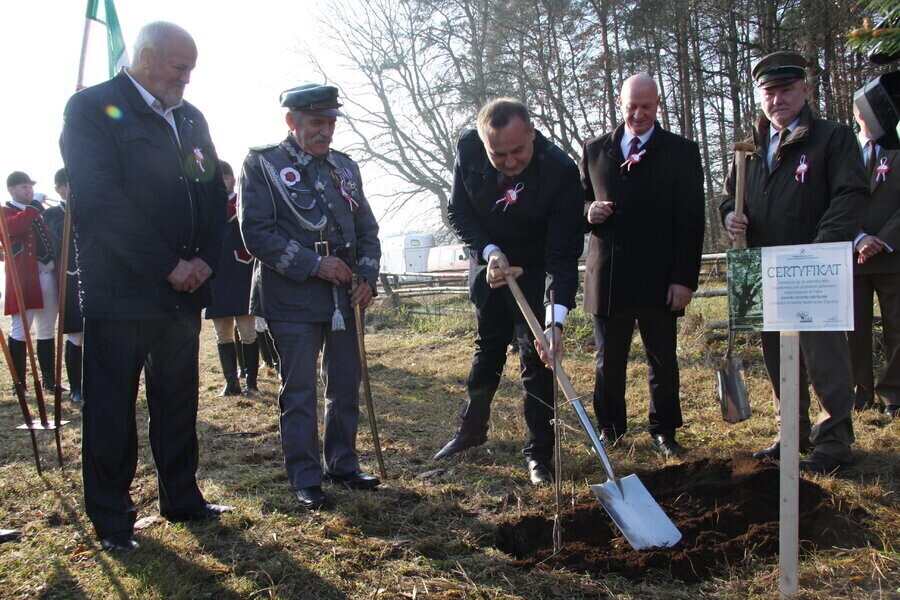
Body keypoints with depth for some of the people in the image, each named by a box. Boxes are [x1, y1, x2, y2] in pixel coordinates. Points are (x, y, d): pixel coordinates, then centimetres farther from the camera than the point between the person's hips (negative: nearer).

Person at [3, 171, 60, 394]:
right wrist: (32, 208, -15)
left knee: (47, 331, 10)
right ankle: (19, 383, 1)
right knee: (21, 330, -6)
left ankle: (49, 380, 17)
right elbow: (12, 228, -19)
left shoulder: (40, 210, 23)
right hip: (24, 279, -6)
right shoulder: (6, 211, 3)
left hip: (48, 276, 6)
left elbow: (53, 235, 22)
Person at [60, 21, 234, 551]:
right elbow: (101, 199, -15)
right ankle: (111, 518, 17)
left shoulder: (191, 118, 15)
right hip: (119, 290, -6)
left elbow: (216, 192, 12)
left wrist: (205, 259, -4)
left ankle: (182, 498, 27)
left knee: (178, 401, 14)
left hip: (183, 289, 6)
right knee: (111, 408, 3)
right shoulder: (92, 108, -5)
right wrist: (167, 266, -17)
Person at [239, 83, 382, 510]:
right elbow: (257, 234, -11)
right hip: (292, 299, -5)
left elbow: (367, 228, 16)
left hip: (343, 296, 5)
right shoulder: (262, 164, -3)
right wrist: (314, 265, -17)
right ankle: (306, 478, 13)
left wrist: (367, 277, 0)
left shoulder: (344, 167, 13)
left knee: (347, 386, 11)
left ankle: (343, 464, 27)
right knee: (299, 391, 2)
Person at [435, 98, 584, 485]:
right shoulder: (467, 150, -21)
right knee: (487, 349, 16)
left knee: (537, 356, -6)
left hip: (534, 268, -3)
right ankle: (471, 429, 34)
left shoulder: (561, 171, -31)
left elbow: (563, 253, -32)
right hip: (486, 262, 3)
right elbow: (458, 212, -7)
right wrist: (489, 250, -23)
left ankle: (539, 452, 9)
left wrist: (556, 319, -41)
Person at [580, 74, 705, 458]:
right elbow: (580, 200, 18)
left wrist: (685, 279, -10)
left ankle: (664, 431, 24)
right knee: (608, 363, 11)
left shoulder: (682, 152, 2)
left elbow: (690, 221, -3)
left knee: (663, 363, 9)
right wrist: (589, 211, -8)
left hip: (659, 279, -2)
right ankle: (610, 428, 26)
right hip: (606, 278, 2)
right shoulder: (594, 150, 11)